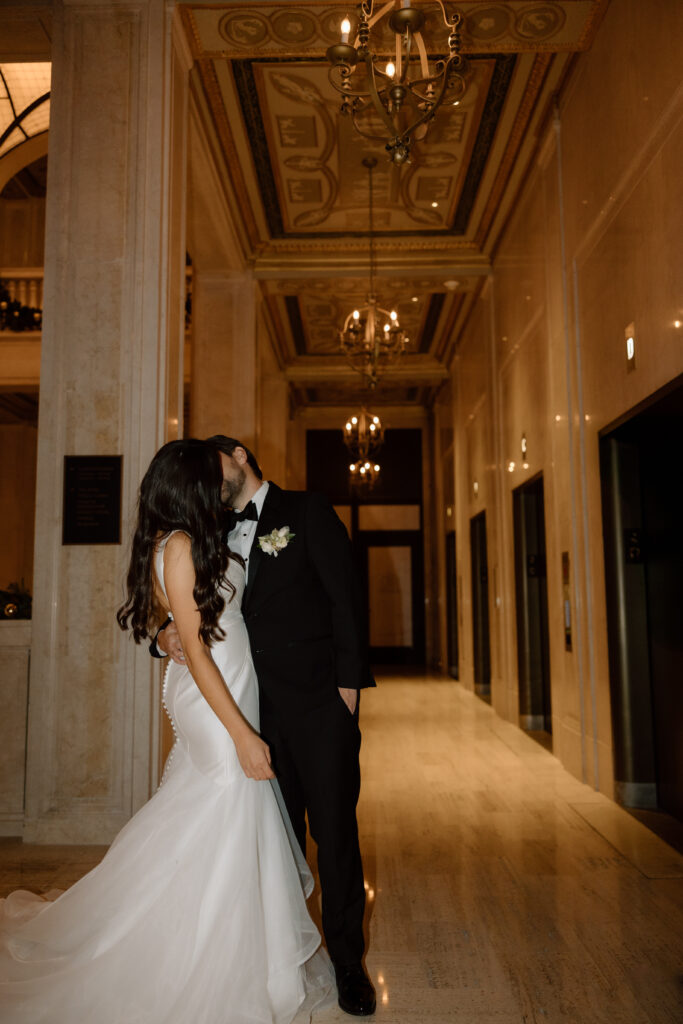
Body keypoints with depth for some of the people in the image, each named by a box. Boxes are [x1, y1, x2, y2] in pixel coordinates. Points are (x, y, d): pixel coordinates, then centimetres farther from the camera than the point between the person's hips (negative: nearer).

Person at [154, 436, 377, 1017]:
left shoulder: (307, 511, 0)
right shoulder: (219, 536, 15)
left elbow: (345, 596, -6)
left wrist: (348, 683, -11)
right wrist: (169, 636, -7)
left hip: (320, 704, -4)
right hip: (261, 707, 5)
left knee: (334, 832, 3)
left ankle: (348, 962, 21)